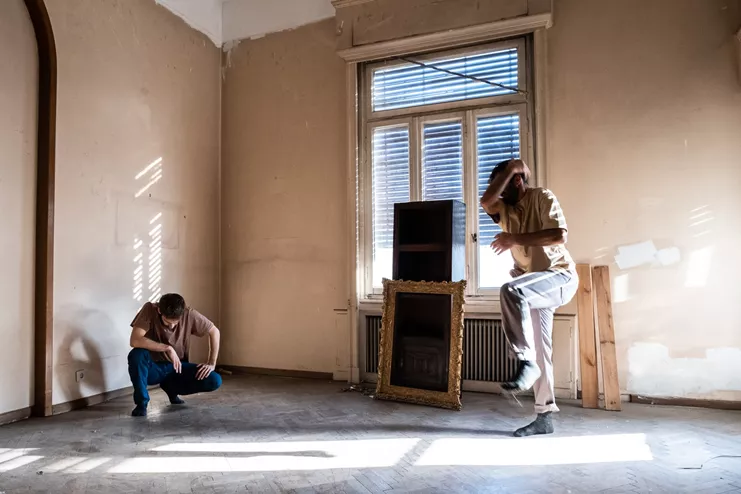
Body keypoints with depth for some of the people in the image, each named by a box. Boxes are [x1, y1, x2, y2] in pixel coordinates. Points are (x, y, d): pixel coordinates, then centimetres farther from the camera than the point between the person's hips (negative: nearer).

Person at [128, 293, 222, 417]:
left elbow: (214, 332, -6)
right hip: (153, 368, -2)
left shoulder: (189, 314, -17)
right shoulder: (149, 310, -22)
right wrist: (167, 348, -33)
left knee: (215, 381, -18)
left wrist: (211, 363, -10)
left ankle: (171, 387, 9)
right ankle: (142, 402, -11)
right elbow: (134, 340, -33)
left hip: (177, 367, 2)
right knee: (136, 354, -35)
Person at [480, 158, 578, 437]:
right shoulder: (505, 209, 10)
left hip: (559, 276, -7)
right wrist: (508, 170, -8)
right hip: (534, 284, 7)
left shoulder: (542, 197, -7)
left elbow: (559, 235, -21)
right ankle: (544, 417, 14)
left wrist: (516, 239, -23)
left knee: (510, 291, -35)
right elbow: (486, 201, -14)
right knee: (539, 349, 6)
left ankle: (526, 362, -25)